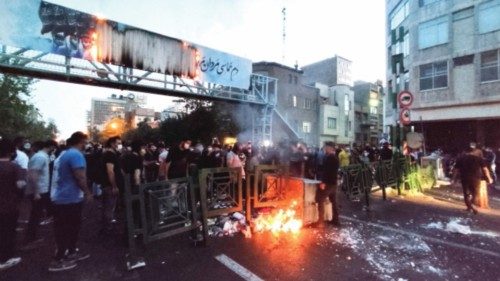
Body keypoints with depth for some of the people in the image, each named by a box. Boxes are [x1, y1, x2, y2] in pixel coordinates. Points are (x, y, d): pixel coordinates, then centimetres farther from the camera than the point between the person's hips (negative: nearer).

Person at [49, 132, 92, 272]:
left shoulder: (64, 154, 12)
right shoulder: (76, 154, -20)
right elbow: (80, 177, -25)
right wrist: (87, 193, -12)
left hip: (61, 197, 10)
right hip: (70, 198, -10)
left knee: (67, 228, 19)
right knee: (67, 230, 2)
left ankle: (72, 252, 30)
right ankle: (58, 260, 13)